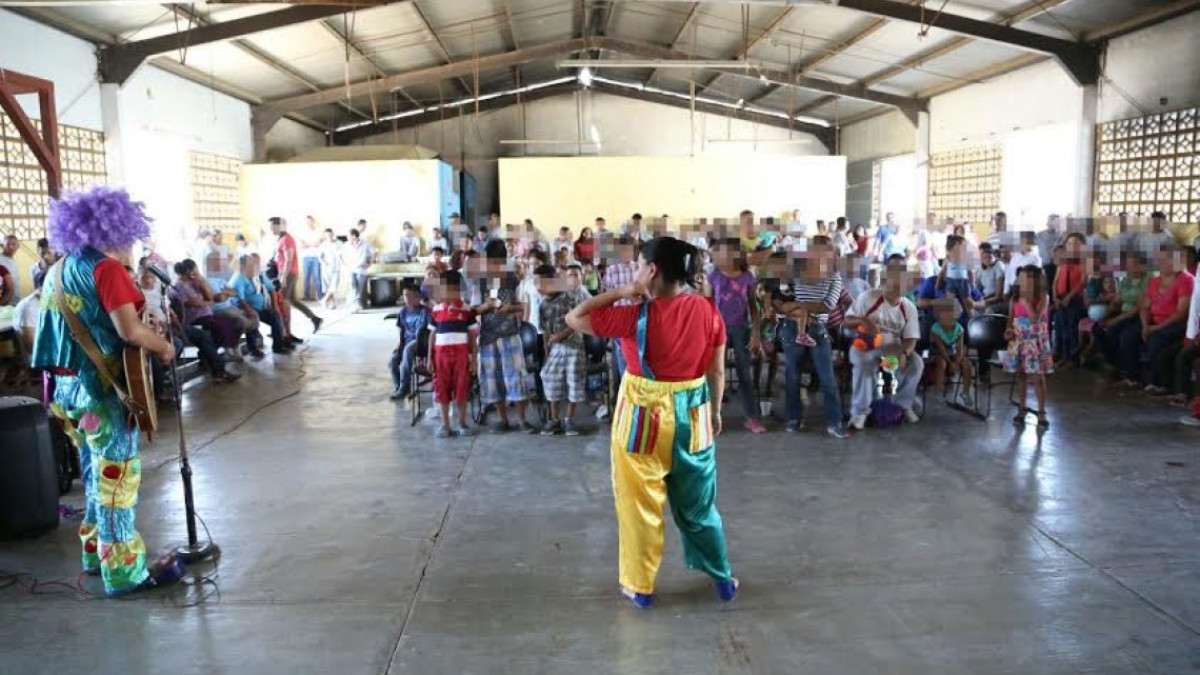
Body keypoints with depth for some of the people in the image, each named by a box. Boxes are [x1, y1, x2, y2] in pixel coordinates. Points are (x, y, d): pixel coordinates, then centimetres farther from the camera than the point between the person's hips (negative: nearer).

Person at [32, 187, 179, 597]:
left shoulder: (57, 272, 12)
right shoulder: (106, 268, -14)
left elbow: (79, 326, 17)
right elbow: (130, 331, -22)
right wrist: (164, 347, -6)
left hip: (68, 385, 8)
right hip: (102, 387, -8)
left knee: (95, 474, 20)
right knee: (116, 477, -1)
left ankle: (95, 550, 32)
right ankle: (124, 571, 6)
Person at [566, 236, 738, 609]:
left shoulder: (637, 314, -18)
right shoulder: (708, 311, -6)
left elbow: (574, 318, -11)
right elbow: (717, 371, 2)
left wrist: (621, 292, -9)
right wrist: (714, 411, 16)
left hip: (643, 418, -4)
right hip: (693, 416, 4)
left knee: (640, 505, 12)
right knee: (698, 502, 21)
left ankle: (639, 586, 25)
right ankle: (723, 578, 34)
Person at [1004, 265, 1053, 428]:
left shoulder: (1043, 297, -10)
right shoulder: (1015, 297, 3)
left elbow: (1035, 319, -22)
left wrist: (1025, 298, -24)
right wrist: (1009, 329, -9)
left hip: (1036, 342, -4)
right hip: (1019, 342, 4)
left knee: (1038, 378, 0)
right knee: (1020, 375, 11)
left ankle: (1041, 413, 9)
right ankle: (1021, 410, 21)